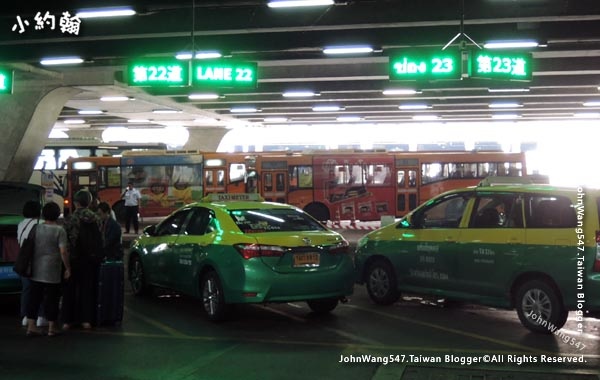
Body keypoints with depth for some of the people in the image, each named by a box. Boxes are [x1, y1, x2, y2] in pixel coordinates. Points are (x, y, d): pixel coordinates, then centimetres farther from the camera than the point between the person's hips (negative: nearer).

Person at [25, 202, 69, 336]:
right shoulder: (59, 230, -12)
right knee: (51, 299, 4)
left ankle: (31, 325, 11)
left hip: (36, 271, 4)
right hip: (52, 272, -4)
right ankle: (51, 327, 10)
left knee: (34, 297, 10)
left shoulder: (36, 228, 2)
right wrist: (68, 268, -7)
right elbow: (63, 252, -17)